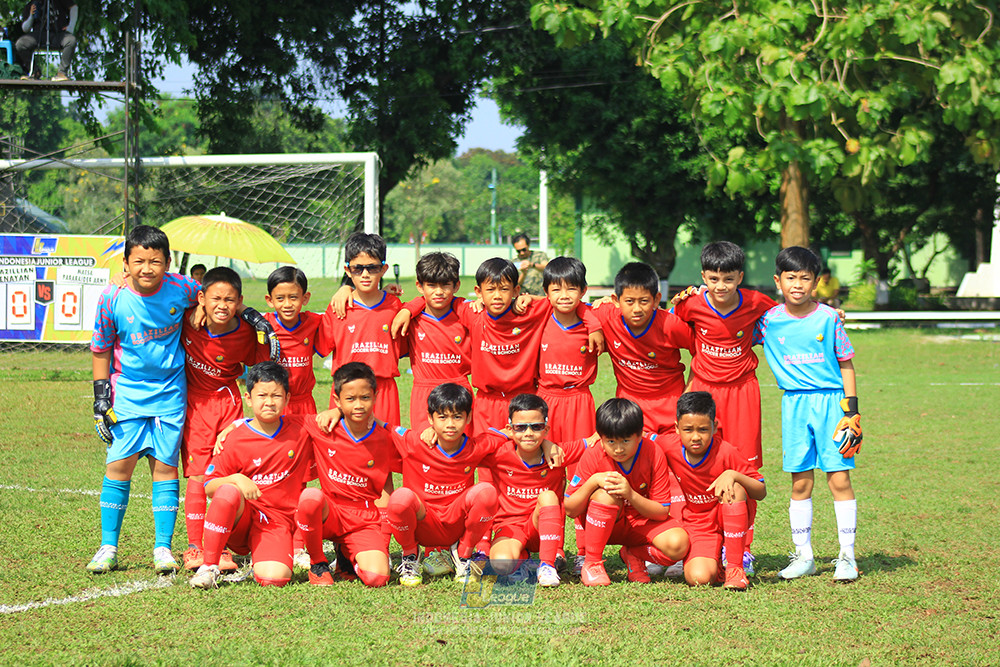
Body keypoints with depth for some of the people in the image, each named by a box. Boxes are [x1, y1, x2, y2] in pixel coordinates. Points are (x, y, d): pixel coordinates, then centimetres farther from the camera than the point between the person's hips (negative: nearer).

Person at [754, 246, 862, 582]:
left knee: (839, 478, -4)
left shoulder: (828, 318, -1)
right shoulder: (769, 320, 3)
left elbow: (845, 365, 4)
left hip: (831, 401, -2)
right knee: (800, 482, 4)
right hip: (794, 404, 2)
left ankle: (847, 555, 2)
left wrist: (851, 412, -2)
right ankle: (803, 556, 12)